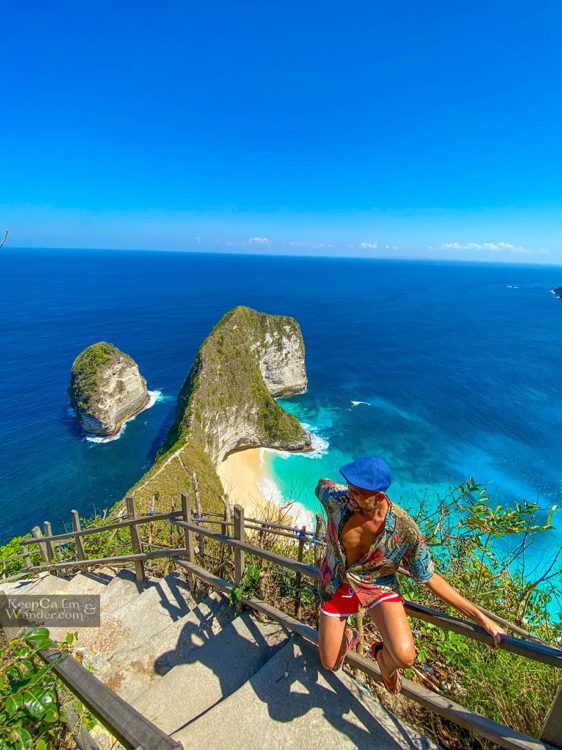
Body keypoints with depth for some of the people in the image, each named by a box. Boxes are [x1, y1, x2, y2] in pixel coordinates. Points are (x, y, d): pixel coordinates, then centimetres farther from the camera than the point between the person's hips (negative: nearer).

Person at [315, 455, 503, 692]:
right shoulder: (337, 498, -28)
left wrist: (481, 617, -12)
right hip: (336, 584, 2)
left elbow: (430, 578, -13)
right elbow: (322, 483, -3)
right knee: (329, 664, 12)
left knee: (405, 656, -26)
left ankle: (383, 657, 14)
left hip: (378, 586, -1)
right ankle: (348, 637, 50)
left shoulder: (404, 530, -29)